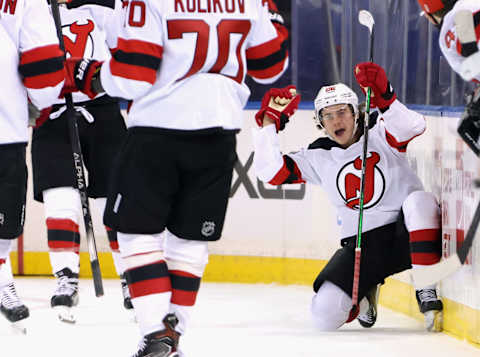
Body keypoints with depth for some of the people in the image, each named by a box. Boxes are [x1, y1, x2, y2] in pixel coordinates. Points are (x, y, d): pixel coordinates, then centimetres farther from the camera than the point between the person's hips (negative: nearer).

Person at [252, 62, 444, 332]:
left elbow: (412, 126, -22)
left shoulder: (380, 135, 0)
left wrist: (384, 97, -38)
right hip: (361, 245, 3)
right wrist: (269, 121, -3)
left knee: (419, 200, -38)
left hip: (404, 232, -3)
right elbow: (270, 171, 2)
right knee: (325, 315, -18)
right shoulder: (318, 158, 9)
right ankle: (364, 293, 20)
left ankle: (427, 294, -24)